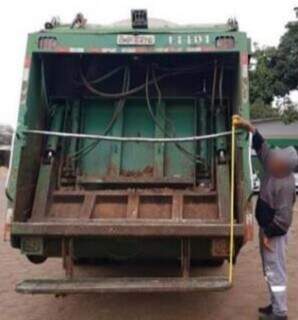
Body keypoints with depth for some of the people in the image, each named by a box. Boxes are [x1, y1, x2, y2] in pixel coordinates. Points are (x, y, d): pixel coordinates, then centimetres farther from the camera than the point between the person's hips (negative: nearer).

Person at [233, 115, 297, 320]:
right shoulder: (273, 168, -3)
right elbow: (262, 146, 7)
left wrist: (268, 235, -16)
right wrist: (248, 127, -1)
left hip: (274, 233, -10)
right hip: (267, 228, 10)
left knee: (275, 271, 1)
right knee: (270, 270, 19)